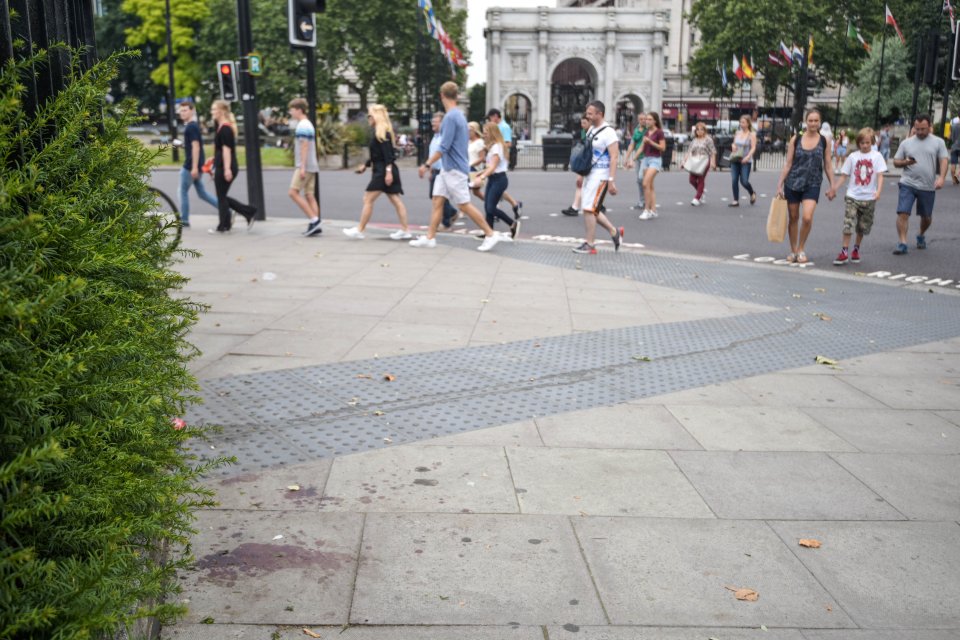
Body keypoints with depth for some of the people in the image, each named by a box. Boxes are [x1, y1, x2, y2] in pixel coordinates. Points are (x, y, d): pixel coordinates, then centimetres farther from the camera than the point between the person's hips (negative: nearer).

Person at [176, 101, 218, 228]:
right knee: (201, 192, 11)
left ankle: (184, 220, 7)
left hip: (190, 165, -10)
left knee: (183, 191, 0)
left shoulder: (191, 127, -15)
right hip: (193, 165, 10)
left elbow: (196, 147, -21)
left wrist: (194, 167, -23)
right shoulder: (191, 126, 15)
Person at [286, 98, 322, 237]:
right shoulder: (308, 124, 19)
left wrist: (302, 167, -21)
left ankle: (314, 220, -13)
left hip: (305, 166, -10)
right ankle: (315, 225, 4)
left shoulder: (302, 126, -12)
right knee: (309, 195, 7)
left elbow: (304, 146, -18)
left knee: (293, 192, -10)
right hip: (311, 167, 10)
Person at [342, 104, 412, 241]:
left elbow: (388, 154, -21)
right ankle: (405, 230, 8)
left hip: (383, 171, -10)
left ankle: (359, 230, 1)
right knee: (395, 200, 8)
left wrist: (388, 171, -26)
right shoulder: (378, 132, 17)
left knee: (368, 199, -5)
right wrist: (365, 165, 27)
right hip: (382, 171, 10)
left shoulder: (381, 132, -12)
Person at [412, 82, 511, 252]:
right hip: (447, 169, 9)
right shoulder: (459, 115, 13)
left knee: (464, 205, -5)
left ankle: (491, 234, 2)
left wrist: (427, 165, -19)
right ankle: (430, 237, 6)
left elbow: (443, 147, -22)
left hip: (454, 169, -9)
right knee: (437, 201, 6)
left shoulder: (450, 117, -17)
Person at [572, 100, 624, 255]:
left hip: (601, 176, -9)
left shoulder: (608, 132, -14)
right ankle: (614, 232, 25)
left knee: (589, 209, -8)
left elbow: (614, 157, -19)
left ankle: (590, 244, 1)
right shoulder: (591, 129, 12)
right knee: (593, 209, 11)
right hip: (590, 173, 9)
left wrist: (611, 181, -24)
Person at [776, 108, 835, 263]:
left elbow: (827, 166, 6)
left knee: (807, 217, -17)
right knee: (793, 218, 9)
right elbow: (788, 164, 2)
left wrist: (832, 185, 5)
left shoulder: (824, 141, 1)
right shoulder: (795, 139, 0)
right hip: (793, 183, 1)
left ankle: (801, 249, 2)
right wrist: (780, 184, -1)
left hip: (812, 185, -1)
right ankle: (793, 251, 23)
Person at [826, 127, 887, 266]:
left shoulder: (876, 156, -1)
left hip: (869, 198, 0)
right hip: (852, 197, 0)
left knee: (862, 227, 11)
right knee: (848, 225, -11)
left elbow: (880, 175, -7)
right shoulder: (853, 156, 2)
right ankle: (844, 253, -7)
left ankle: (856, 249, 29)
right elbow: (843, 175, 7)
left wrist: (878, 191, -21)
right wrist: (833, 189, 1)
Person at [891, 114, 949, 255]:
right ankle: (902, 243, -9)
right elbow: (895, 162, 10)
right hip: (908, 184, 0)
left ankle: (921, 236, 41)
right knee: (903, 213, -13)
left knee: (926, 216, 14)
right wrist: (905, 162, -13)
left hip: (928, 187, 0)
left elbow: (943, 161, -3)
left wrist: (941, 178, -18)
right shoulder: (906, 143, 6)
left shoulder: (938, 142, 4)